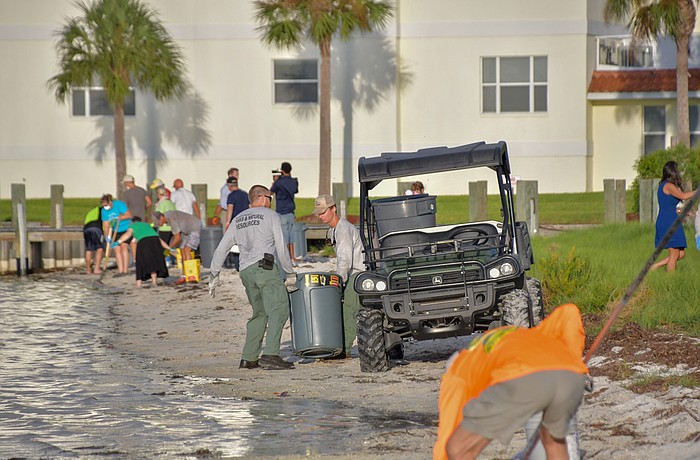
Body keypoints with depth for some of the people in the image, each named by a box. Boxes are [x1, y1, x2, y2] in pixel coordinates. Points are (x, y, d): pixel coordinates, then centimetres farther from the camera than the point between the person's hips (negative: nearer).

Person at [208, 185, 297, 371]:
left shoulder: (238, 220, 22)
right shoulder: (271, 215, 6)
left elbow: (221, 249, 19)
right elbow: (281, 248, 1)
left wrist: (214, 275, 25)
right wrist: (290, 273, 8)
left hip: (246, 272, 7)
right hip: (266, 267, -7)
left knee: (259, 313, 17)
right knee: (278, 310, -13)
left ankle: (248, 358, 11)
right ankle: (271, 354, -30)